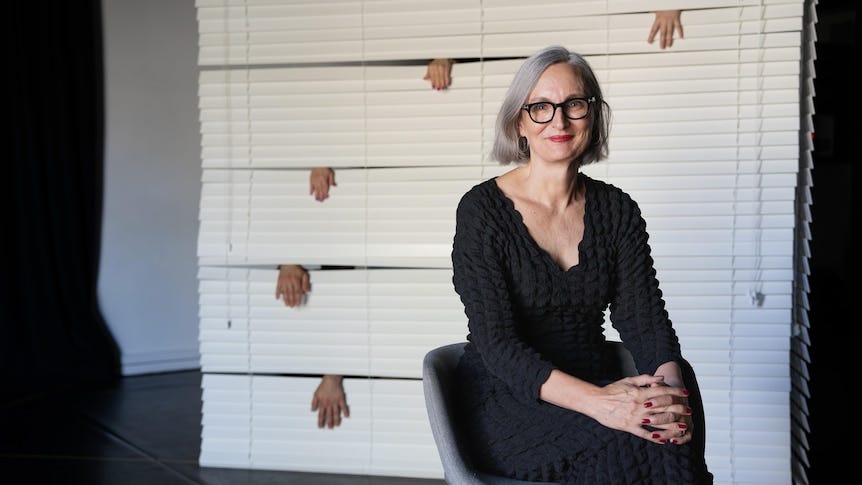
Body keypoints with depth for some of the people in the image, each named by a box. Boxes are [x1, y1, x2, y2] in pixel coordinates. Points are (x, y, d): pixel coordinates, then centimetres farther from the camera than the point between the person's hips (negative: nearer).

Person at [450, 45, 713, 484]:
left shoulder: (617, 210, 7)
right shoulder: (482, 209, -8)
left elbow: (644, 316, -2)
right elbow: (497, 343, -16)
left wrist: (670, 389, -24)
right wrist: (596, 402, -30)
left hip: (593, 387, 5)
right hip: (508, 398, -4)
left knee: (672, 436, -27)